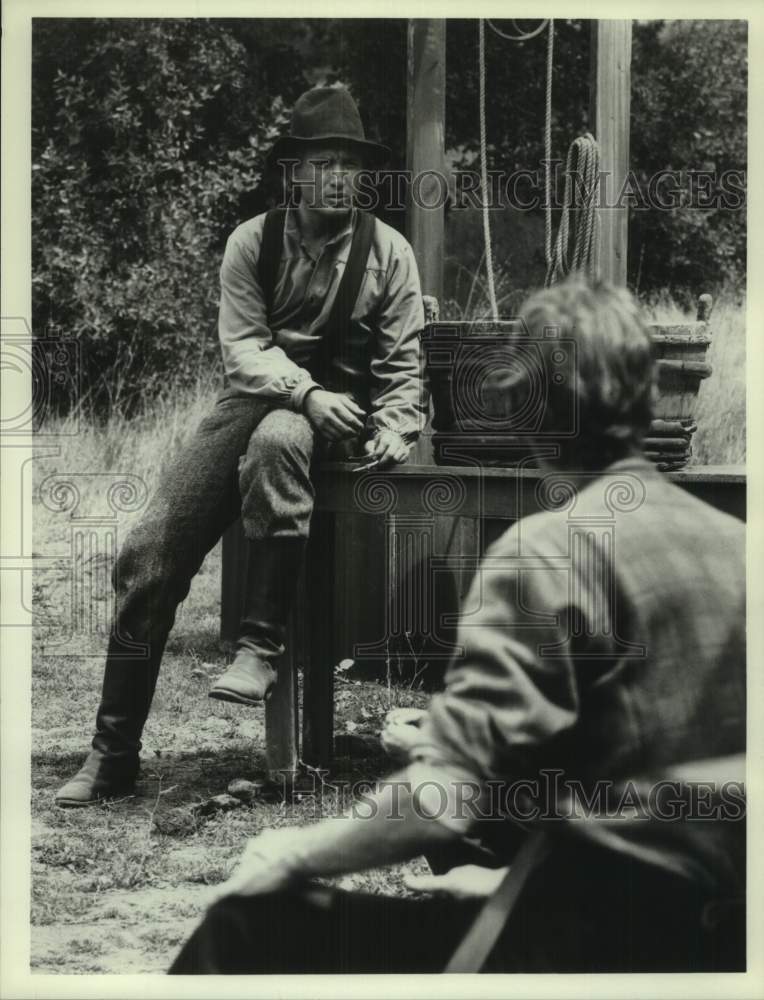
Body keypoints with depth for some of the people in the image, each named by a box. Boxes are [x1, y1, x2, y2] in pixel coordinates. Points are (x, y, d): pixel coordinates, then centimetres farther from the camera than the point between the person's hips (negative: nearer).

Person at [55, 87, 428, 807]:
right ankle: (112, 753, -5)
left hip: (333, 410, -2)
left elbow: (402, 362, 5)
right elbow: (243, 346, -5)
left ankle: (260, 648, -33)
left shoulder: (388, 253, 4)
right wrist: (306, 391, -22)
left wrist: (394, 425, -13)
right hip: (252, 398, 2)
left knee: (276, 441, -41)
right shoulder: (252, 242, 4)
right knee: (147, 553, -13)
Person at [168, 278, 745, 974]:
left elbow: (445, 798, -21)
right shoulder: (730, 541, 8)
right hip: (719, 928, 9)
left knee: (252, 923, -2)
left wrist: (297, 855, -5)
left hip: (602, 936, -8)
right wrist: (450, 738, 22)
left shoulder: (551, 550, -14)